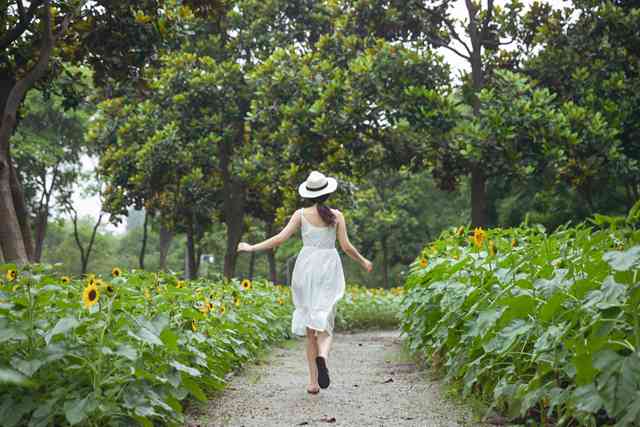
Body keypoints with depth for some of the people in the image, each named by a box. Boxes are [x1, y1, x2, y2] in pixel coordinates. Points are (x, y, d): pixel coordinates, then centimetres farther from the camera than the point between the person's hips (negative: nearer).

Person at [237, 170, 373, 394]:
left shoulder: (301, 214, 1)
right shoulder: (337, 215, 2)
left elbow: (280, 238, -5)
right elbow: (346, 246, -1)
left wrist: (252, 247, 4)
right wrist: (363, 261, 17)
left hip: (306, 267, 0)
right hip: (329, 269, 0)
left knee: (309, 327, 8)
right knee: (324, 324, 0)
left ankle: (313, 382, 5)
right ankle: (322, 356, -35)